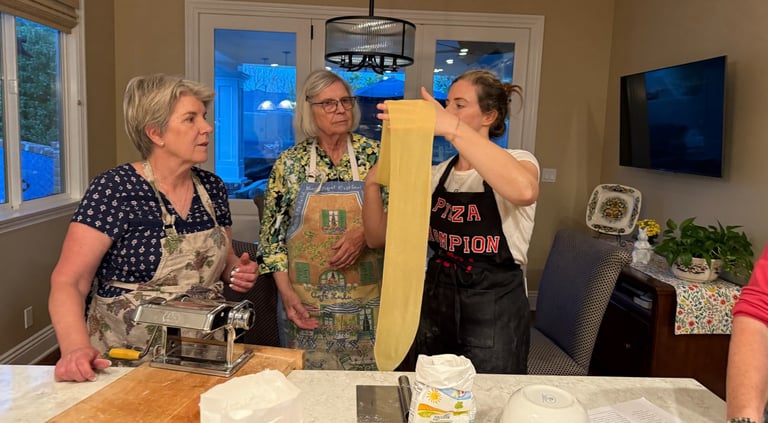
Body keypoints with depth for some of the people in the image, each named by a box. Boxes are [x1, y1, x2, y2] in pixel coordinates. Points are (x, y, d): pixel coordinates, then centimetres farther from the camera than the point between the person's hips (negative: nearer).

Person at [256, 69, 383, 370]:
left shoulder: (372, 155, -1)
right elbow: (272, 233, 2)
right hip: (305, 302, 0)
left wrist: (365, 234, -18)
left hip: (364, 302, 0)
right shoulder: (290, 162, 0)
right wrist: (286, 293, -5)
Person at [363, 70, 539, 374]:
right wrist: (372, 183, -15)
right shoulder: (436, 175, 6)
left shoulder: (518, 162, -9)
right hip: (435, 303, 5)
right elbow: (379, 237, 3)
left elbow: (524, 190, -37)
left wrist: (451, 128, -40)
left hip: (495, 313, -5)